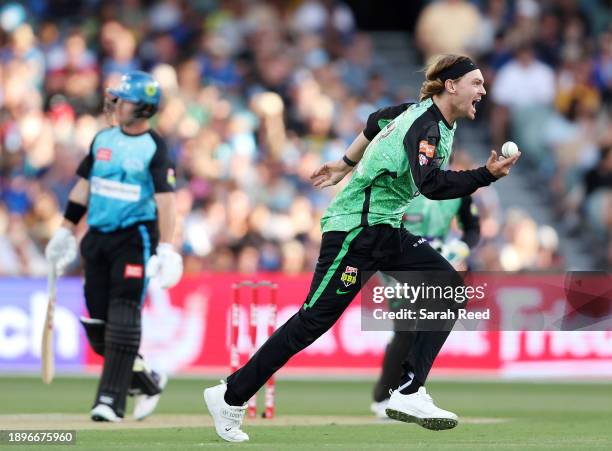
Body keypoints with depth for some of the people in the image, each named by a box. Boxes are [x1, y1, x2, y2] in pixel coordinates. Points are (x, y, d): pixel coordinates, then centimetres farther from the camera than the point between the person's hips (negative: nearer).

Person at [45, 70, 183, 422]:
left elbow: (165, 198, -17)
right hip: (97, 238, 6)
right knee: (97, 323, 4)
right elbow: (84, 185, 18)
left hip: (135, 238, -6)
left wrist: (166, 249, -27)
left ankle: (111, 400, -8)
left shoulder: (155, 148, -8)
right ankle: (145, 381, 22)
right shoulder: (103, 139, 11)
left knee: (123, 318, -10)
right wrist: (66, 232, 17)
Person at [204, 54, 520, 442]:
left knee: (448, 285, -8)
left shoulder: (421, 113, 8)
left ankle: (410, 394, -13)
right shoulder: (423, 127, -22)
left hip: (386, 232, 10)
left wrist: (347, 164, 36)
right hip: (355, 230, -10)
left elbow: (377, 123, 26)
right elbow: (431, 184, -40)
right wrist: (487, 175, -44)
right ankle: (230, 397, 4)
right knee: (315, 320, -8)